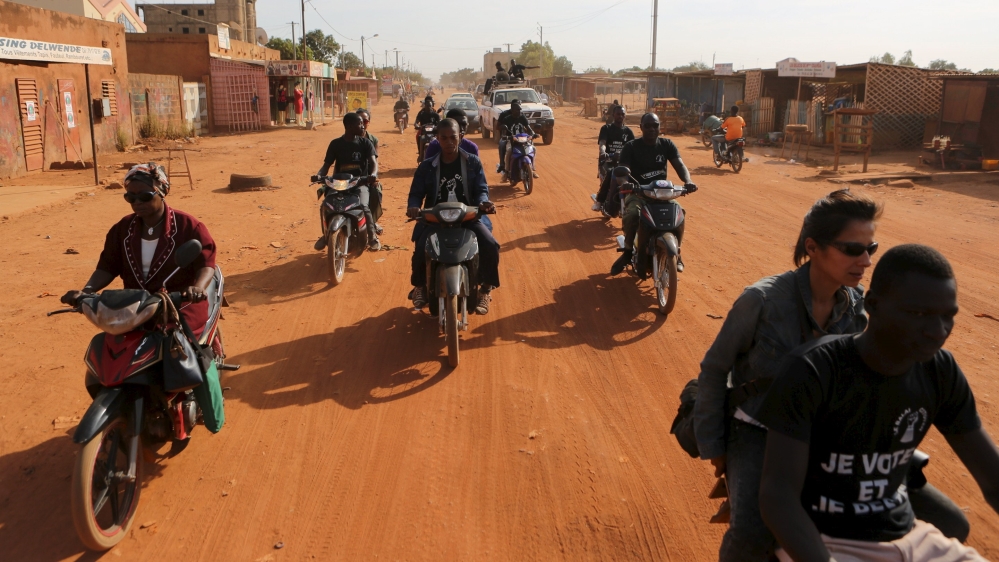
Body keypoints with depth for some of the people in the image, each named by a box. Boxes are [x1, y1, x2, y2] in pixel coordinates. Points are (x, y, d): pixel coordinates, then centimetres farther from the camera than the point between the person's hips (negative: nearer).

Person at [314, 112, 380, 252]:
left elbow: (373, 162, -10)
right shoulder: (335, 144, 6)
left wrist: (373, 174, -33)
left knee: (363, 207, -31)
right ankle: (325, 234, 7)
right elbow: (327, 164, 5)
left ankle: (372, 237, -11)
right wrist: (319, 175, -18)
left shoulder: (365, 143, 3)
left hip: (360, 183, -1)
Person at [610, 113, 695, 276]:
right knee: (631, 215, -35)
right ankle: (628, 252, -13)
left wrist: (688, 182, -29)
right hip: (637, 192, -2)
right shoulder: (631, 147, -6)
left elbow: (679, 165, -7)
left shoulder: (667, 145, 4)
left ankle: (676, 253, -2)